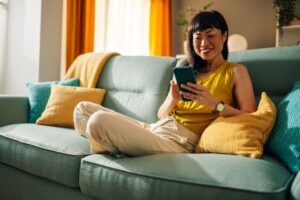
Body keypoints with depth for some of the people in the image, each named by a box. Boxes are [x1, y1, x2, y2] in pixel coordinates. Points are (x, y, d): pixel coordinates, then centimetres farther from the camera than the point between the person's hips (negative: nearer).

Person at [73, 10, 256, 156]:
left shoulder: (236, 71, 5)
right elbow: (161, 115, 14)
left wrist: (214, 103, -17)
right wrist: (172, 100, -9)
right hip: (155, 128, 7)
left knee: (99, 120, -24)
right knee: (83, 108, 3)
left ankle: (106, 150, 6)